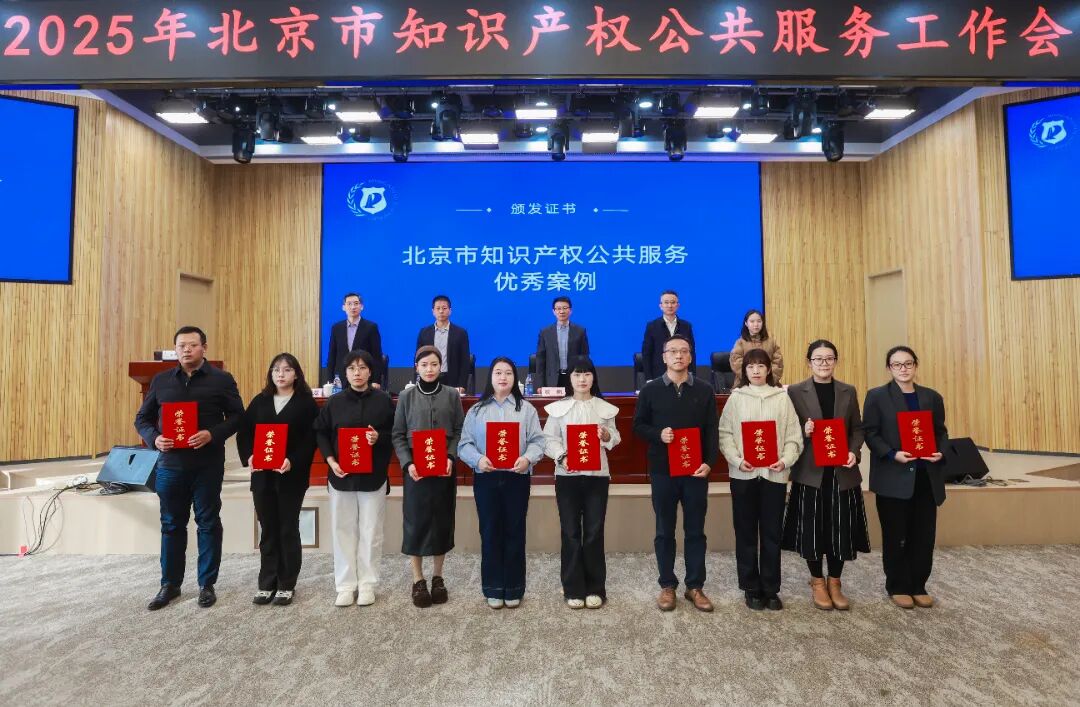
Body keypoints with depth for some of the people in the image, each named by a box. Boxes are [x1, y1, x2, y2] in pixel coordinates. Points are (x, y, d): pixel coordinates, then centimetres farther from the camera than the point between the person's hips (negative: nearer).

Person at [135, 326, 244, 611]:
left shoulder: (222, 379, 0)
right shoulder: (161, 380, 9)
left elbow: (237, 416, -2)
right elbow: (142, 418, 12)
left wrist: (212, 434, -19)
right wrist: (154, 438, -8)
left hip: (208, 464, -3)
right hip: (171, 463, 3)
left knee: (208, 523, 7)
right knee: (171, 524, 12)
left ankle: (207, 584, 19)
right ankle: (170, 584, 27)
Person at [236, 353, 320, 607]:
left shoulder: (306, 403, -2)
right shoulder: (259, 401, 11)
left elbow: (311, 438, -9)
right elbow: (243, 432, 7)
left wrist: (293, 461, -22)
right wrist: (248, 456, -10)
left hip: (292, 476, -3)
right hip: (262, 475, 4)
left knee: (288, 529, 6)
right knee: (267, 529, 11)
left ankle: (286, 585, 16)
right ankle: (266, 584, 22)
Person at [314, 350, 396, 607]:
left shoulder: (383, 400, 0)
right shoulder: (334, 402, 4)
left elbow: (395, 433, 4)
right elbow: (321, 433, 7)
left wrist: (379, 438, -16)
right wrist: (330, 460, -6)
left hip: (373, 476, -1)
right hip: (341, 475, 2)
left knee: (370, 531, 6)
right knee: (343, 530, 8)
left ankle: (367, 584, 18)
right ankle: (345, 585, 19)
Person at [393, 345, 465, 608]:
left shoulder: (452, 395, 3)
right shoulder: (406, 396, 2)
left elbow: (459, 432, 3)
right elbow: (398, 435, 1)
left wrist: (451, 457, -13)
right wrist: (408, 463, -12)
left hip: (444, 468, 1)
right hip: (415, 469, -1)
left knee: (442, 521, 7)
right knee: (416, 522, 2)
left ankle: (437, 577, 23)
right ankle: (418, 581, 16)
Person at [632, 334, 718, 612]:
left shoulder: (704, 391, 4)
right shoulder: (651, 389, 1)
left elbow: (712, 431, 2)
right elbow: (638, 425, 4)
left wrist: (709, 462, -10)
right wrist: (658, 435, -16)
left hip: (696, 471, 1)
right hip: (662, 471, -1)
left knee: (695, 531, 9)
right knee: (664, 531, 8)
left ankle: (695, 586, 22)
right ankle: (667, 585, 21)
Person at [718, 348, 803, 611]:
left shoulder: (782, 398, 4)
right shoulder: (736, 398, 3)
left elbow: (794, 435, 2)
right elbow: (725, 434, 0)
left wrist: (785, 460, -13)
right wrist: (737, 460, -13)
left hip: (774, 474, 0)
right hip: (743, 474, 0)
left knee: (772, 533, 7)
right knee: (746, 533, 7)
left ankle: (771, 589, 20)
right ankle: (751, 588, 20)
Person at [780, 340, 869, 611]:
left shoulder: (848, 392, 9)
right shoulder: (795, 392, -1)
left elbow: (857, 429, 9)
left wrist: (854, 452, -8)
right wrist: (804, 431, -20)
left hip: (842, 472, 3)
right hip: (810, 472, -2)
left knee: (841, 529, 6)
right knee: (812, 528, 4)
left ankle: (834, 583, 23)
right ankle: (817, 582, 22)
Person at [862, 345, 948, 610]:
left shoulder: (932, 397, 11)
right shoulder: (877, 396, -1)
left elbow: (941, 432, 13)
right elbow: (870, 433, -6)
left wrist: (941, 452, -7)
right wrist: (893, 455, -19)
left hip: (926, 477, 4)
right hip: (893, 477, -4)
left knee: (924, 535, 8)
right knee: (896, 536, 5)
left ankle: (918, 586, 22)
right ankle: (897, 587, 18)